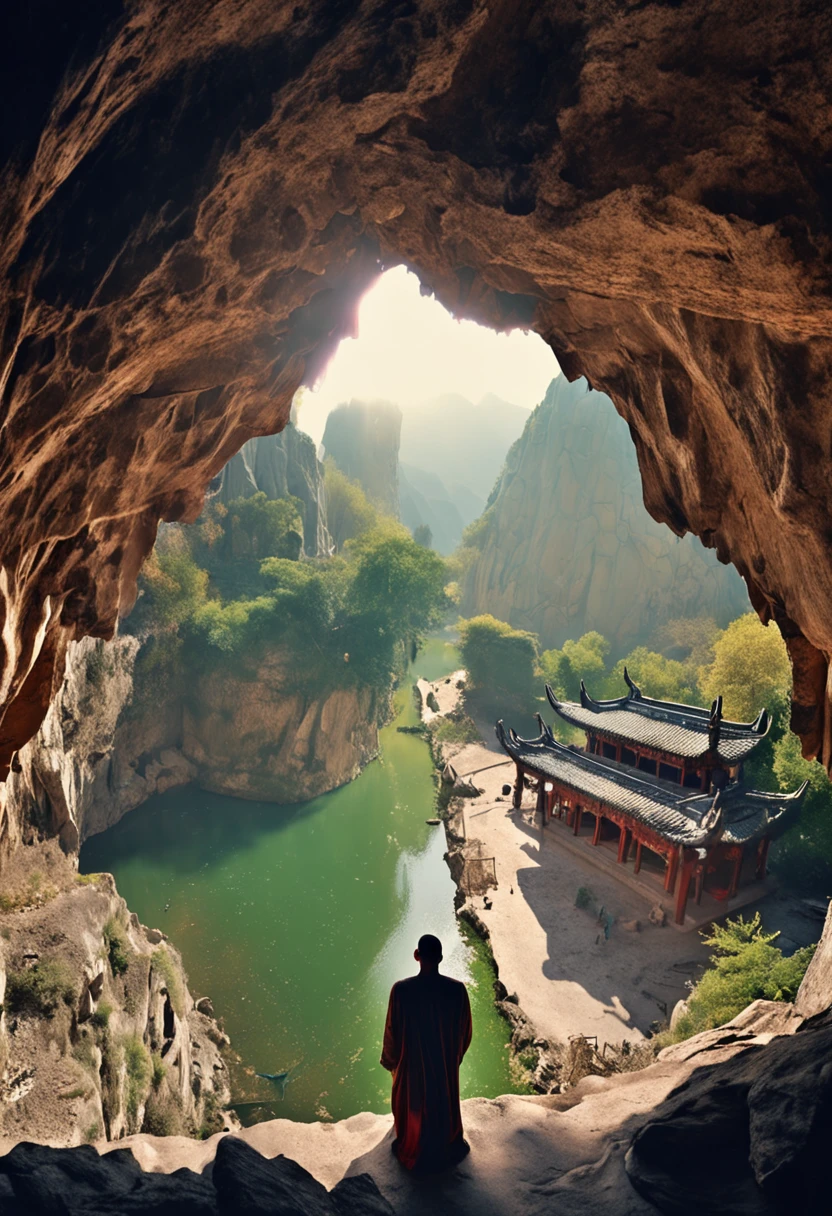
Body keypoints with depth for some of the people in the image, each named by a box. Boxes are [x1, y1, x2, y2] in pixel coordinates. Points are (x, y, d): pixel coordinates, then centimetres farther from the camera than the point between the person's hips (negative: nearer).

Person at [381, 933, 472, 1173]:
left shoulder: (401, 990, -28)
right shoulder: (457, 989, -22)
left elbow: (392, 1032, -15)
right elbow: (465, 1032, -8)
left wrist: (389, 1061, 5)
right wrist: (455, 1056, 12)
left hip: (412, 1064, -1)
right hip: (446, 1065, 2)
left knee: (412, 1108, 25)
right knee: (445, 1106, 27)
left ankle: (412, 1154, 45)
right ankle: (448, 1151, 48)